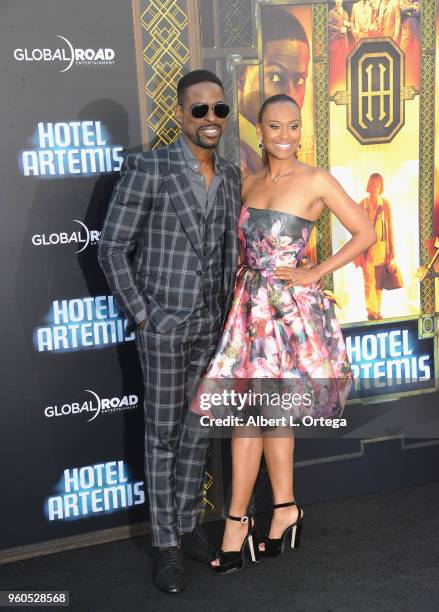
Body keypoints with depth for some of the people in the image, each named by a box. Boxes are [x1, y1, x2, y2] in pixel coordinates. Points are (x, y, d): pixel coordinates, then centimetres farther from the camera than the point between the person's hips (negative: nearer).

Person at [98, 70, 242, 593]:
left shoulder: (230, 175, 5)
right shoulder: (147, 168, -13)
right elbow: (112, 248, -11)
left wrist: (226, 311, 9)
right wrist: (139, 315, -12)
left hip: (211, 321, 6)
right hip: (163, 321, -5)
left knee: (197, 426, 13)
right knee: (162, 431, 3)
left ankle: (187, 525, 29)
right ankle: (166, 544, 16)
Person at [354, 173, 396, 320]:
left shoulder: (385, 204, 4)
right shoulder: (362, 204, 1)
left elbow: (390, 226, 6)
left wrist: (391, 249, 2)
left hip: (381, 246, 1)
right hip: (366, 246, -1)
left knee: (379, 281, 6)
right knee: (369, 280, -6)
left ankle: (378, 310, 14)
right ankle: (371, 310, -4)